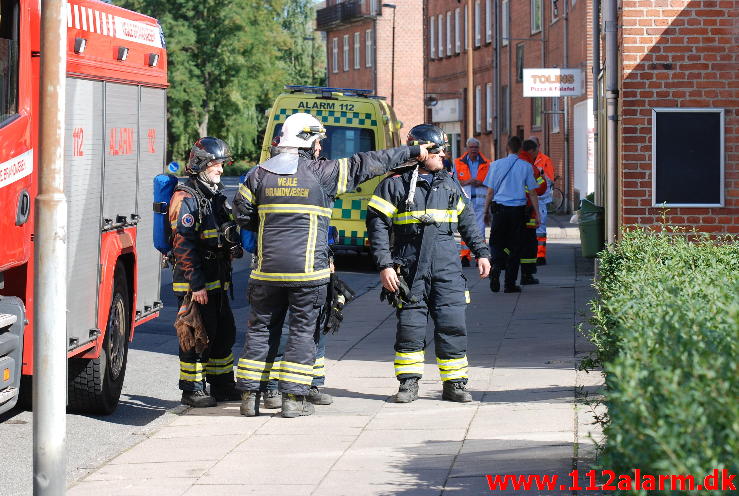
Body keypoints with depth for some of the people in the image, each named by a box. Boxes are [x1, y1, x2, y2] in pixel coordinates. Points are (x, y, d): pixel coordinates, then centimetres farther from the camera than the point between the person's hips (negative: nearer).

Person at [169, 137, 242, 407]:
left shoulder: (215, 197, 17)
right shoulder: (186, 198, -13)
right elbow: (184, 246, -19)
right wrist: (197, 285, -22)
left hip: (217, 281, 9)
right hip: (194, 283, -9)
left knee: (224, 333, 13)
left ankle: (223, 385, 24)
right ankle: (192, 390, 2)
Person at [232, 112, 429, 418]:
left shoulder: (261, 173, 5)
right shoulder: (320, 173, -4)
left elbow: (243, 214, 9)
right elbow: (366, 165, 2)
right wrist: (412, 151, 10)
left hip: (268, 267, 3)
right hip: (307, 268, -3)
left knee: (261, 327, 11)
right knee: (302, 329, 4)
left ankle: (249, 395, 11)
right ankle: (294, 398, 2)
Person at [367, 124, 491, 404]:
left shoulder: (449, 183, 14)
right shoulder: (395, 184, -1)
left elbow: (466, 221, 22)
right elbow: (377, 225, -4)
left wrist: (481, 252, 16)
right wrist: (384, 265, -11)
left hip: (447, 266, 3)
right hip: (410, 267, -3)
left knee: (452, 324, -1)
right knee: (410, 324, -1)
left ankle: (455, 383, 7)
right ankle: (408, 382, 11)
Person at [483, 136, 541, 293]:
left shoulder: (496, 165, 1)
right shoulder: (526, 166, -2)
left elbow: (490, 192, 4)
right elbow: (532, 193, 1)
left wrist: (487, 212, 14)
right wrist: (537, 213, 8)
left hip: (499, 208, 0)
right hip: (518, 209, 0)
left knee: (496, 243, 11)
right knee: (514, 245, 7)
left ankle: (496, 266, -20)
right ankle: (510, 284, 8)